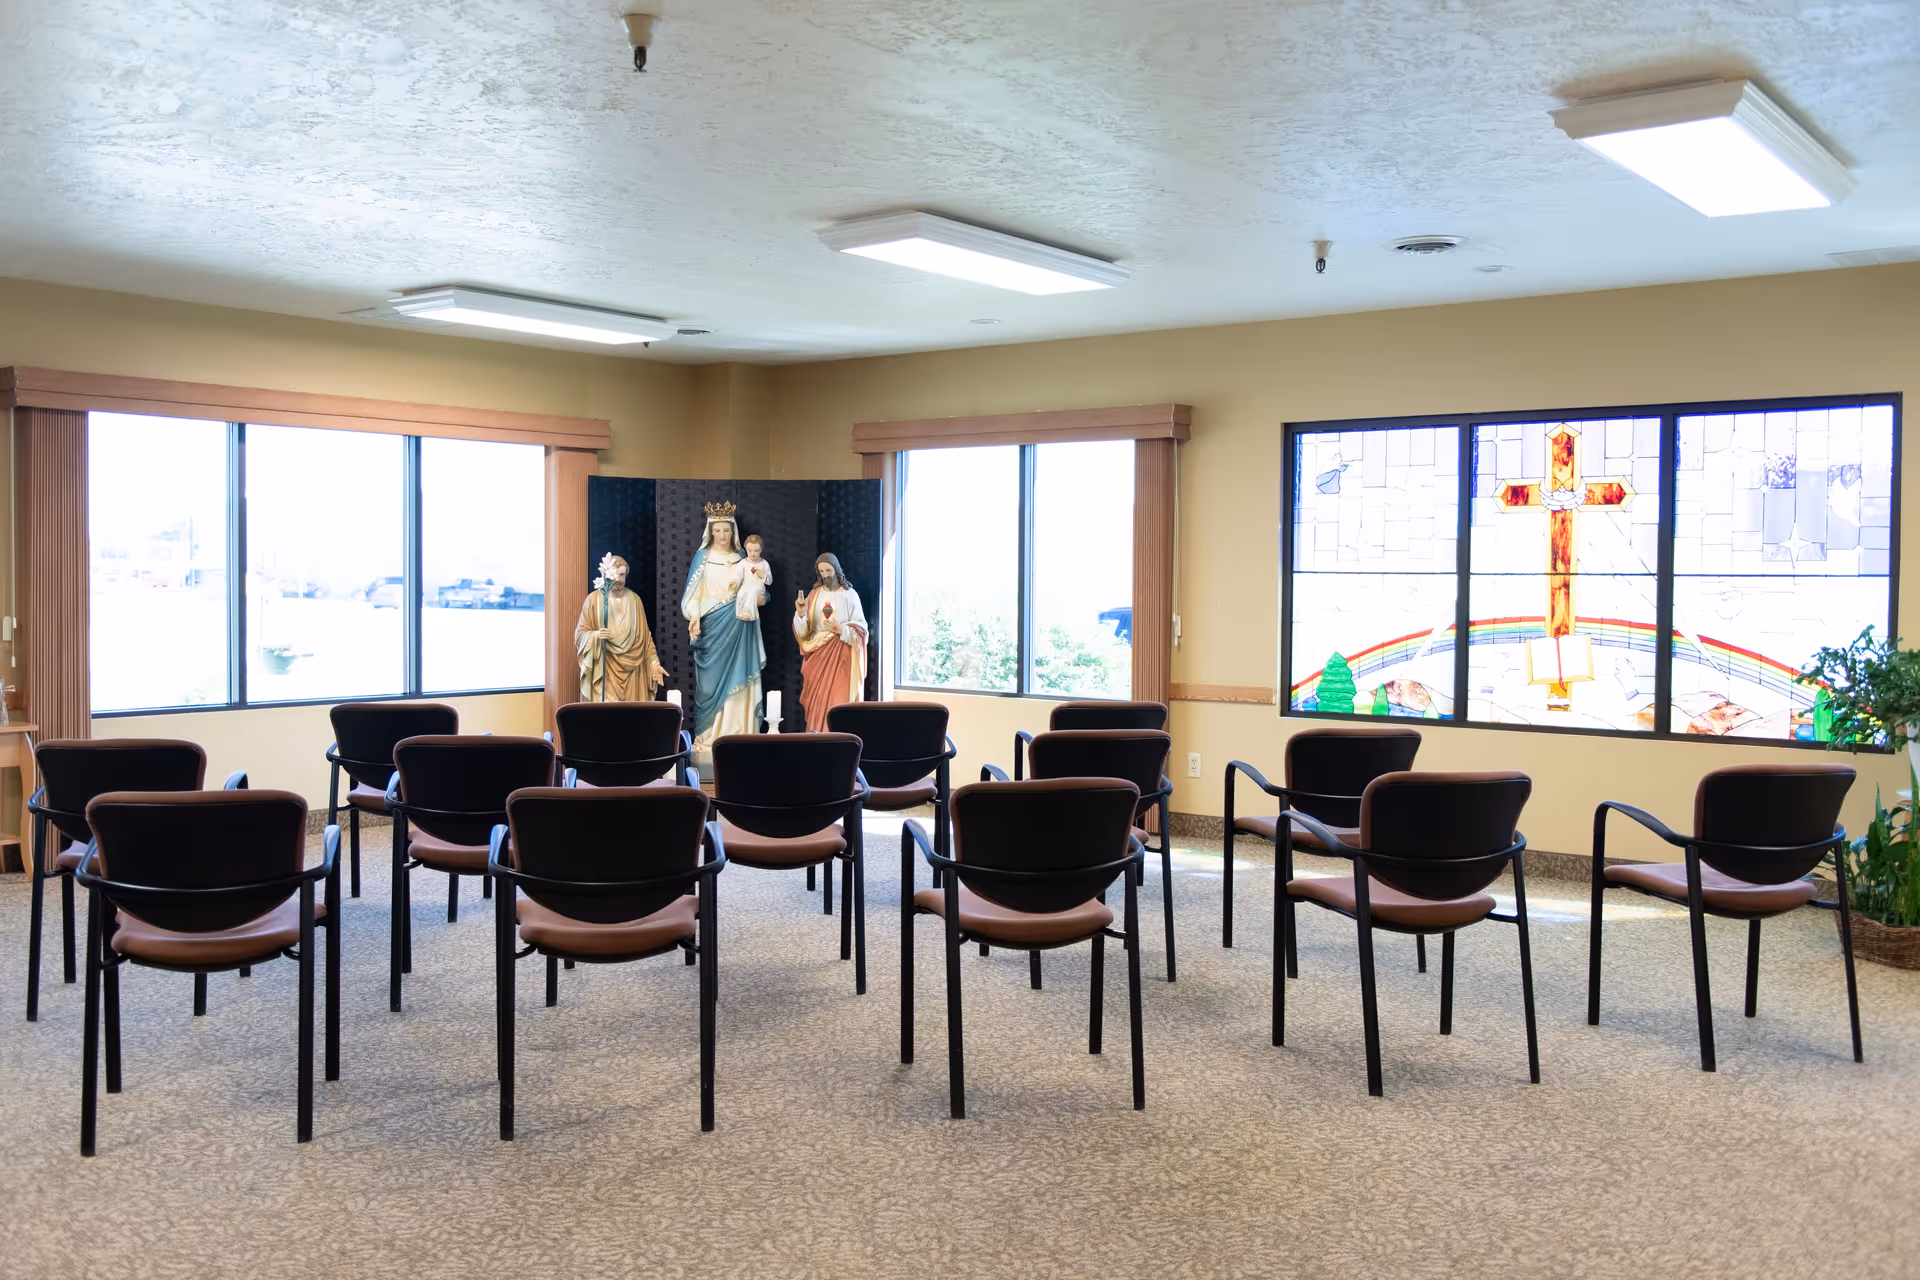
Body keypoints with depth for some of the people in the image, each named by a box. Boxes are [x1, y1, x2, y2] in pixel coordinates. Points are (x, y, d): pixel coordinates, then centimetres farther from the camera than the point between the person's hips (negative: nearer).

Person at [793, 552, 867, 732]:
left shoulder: (850, 595, 1)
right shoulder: (814, 595, 8)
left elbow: (861, 628, -1)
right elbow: (804, 631, 3)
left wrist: (840, 630, -17)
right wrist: (801, 614, -15)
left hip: (841, 655, -3)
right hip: (818, 653, 3)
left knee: (839, 698, -9)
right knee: (817, 698, -1)